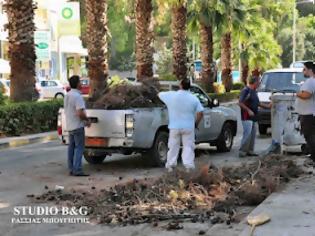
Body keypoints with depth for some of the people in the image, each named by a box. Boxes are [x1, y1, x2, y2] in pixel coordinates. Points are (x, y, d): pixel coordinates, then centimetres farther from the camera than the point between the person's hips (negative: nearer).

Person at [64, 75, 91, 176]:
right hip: (77, 126, -9)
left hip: (69, 126, 9)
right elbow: (80, 113, -27)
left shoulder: (67, 95, 10)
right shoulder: (77, 96, -19)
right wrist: (87, 120, -8)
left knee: (71, 147, 12)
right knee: (79, 148, -6)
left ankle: (71, 169, 16)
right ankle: (77, 170, -8)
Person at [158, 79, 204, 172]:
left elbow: (159, 94, 11)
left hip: (174, 127, 0)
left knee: (173, 147, 11)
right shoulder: (193, 98, -4)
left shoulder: (171, 95, -6)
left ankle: (170, 166, 16)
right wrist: (196, 123, 9)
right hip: (188, 127, 0)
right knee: (188, 146, 6)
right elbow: (200, 113, -5)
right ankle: (189, 166, 0)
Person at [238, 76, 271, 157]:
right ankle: (242, 151, -9)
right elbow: (240, 103, -17)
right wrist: (248, 110, -21)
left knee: (253, 134, 10)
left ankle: (250, 151, 15)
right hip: (247, 117, -9)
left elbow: (257, 103, 27)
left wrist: (267, 106, 22)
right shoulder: (245, 91, -12)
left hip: (253, 117, 10)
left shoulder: (254, 91, 17)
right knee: (247, 134, -13)